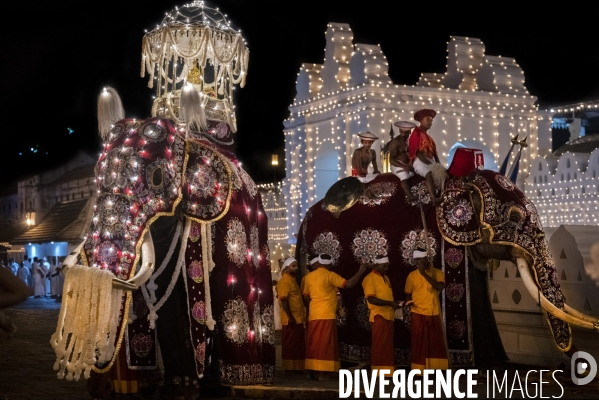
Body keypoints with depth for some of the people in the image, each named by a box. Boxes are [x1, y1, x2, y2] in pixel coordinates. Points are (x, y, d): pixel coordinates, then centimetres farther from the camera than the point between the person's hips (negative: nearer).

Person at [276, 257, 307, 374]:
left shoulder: (292, 279, 18)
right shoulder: (285, 280, -13)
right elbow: (283, 299, -21)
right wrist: (290, 317, -24)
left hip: (298, 319, 10)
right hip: (291, 320, -10)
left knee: (298, 345, 12)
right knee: (290, 345, -5)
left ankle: (297, 368, 17)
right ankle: (289, 369, -1)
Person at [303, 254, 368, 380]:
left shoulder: (309, 276, 10)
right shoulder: (330, 275, -7)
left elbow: (306, 296, 16)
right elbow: (348, 284, -15)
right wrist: (361, 271, -6)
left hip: (313, 315, 6)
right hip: (327, 315, -6)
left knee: (314, 343, 10)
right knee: (325, 343, -6)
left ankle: (313, 371, 11)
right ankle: (324, 373, -9)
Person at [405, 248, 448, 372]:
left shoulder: (437, 272, 1)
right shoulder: (412, 275, 4)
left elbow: (441, 287, -17)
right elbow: (408, 294, 9)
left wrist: (424, 274, -20)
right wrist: (409, 302, -12)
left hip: (434, 313, 0)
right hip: (418, 313, 0)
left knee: (437, 342, 4)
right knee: (419, 343, 2)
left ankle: (440, 369, 12)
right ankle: (419, 371, 5)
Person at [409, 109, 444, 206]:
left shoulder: (428, 137, 25)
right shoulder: (416, 134, -2)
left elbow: (434, 152, 19)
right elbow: (418, 153, -12)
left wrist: (438, 164, 2)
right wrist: (430, 164, -16)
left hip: (431, 161, 9)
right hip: (420, 162, -9)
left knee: (443, 171, -15)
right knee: (429, 173, -37)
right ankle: (434, 199, -55)